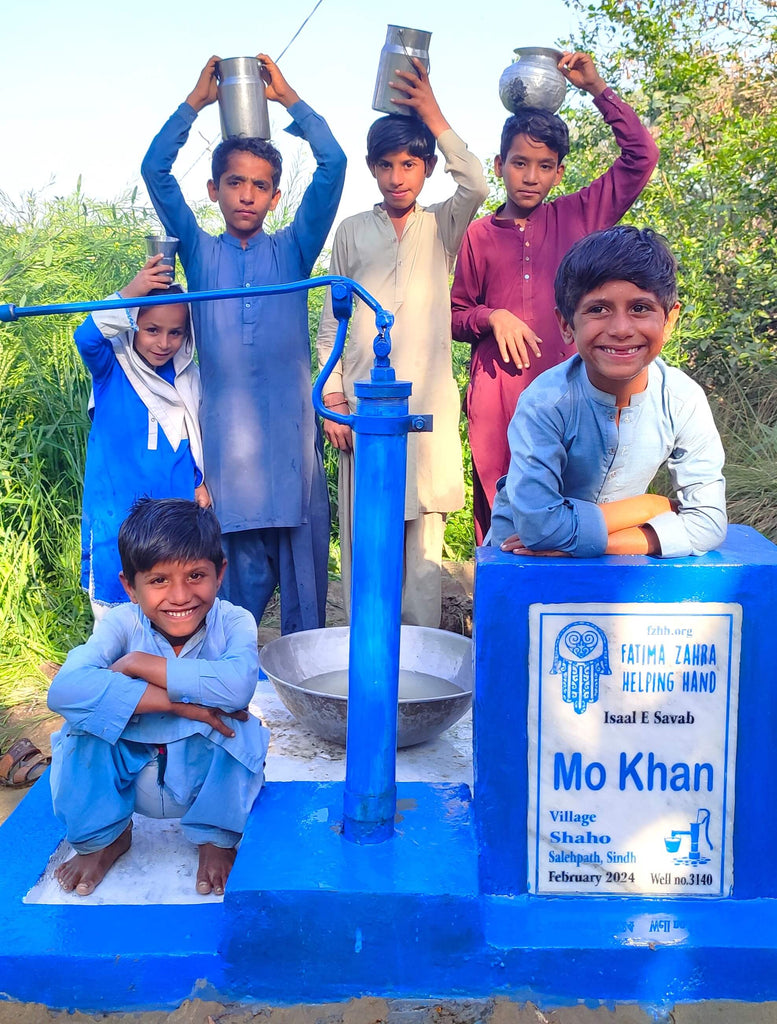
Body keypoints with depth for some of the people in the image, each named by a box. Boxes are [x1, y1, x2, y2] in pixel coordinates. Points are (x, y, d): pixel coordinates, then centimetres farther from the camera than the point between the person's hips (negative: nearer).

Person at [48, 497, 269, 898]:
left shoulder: (233, 622, -19)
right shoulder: (122, 624, -18)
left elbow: (237, 686, -43)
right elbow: (64, 689, -38)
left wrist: (139, 663, -34)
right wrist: (177, 702, -41)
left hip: (211, 775, -1)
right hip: (132, 773, 2)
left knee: (241, 728, -31)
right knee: (83, 722, -23)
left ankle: (217, 837, -3)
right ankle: (104, 836, 2)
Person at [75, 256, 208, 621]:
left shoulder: (189, 379, 6)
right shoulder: (112, 369, -7)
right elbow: (86, 337, -28)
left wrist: (204, 483, 7)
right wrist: (130, 293, -32)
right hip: (118, 517, -3)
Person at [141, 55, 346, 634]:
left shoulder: (293, 251, 10)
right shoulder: (200, 254, 12)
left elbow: (333, 165, 2)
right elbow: (155, 171, 4)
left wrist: (288, 97, 7)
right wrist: (197, 100, 6)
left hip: (292, 432, 0)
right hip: (227, 434, 0)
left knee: (305, 579, 3)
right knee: (242, 577, 2)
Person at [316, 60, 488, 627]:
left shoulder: (441, 227, 9)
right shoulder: (352, 231, 11)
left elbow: (476, 187, -13)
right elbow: (332, 322, 10)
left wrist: (433, 115, -6)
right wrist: (333, 400, 2)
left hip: (428, 404, -1)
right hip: (363, 405, 1)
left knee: (424, 535, 1)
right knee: (362, 534, 3)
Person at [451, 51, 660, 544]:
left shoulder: (579, 216, 10)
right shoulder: (478, 235, 9)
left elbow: (641, 154, 6)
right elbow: (456, 313, 15)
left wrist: (596, 86, 4)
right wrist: (492, 317, -6)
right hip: (498, 388, 0)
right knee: (497, 513, 1)